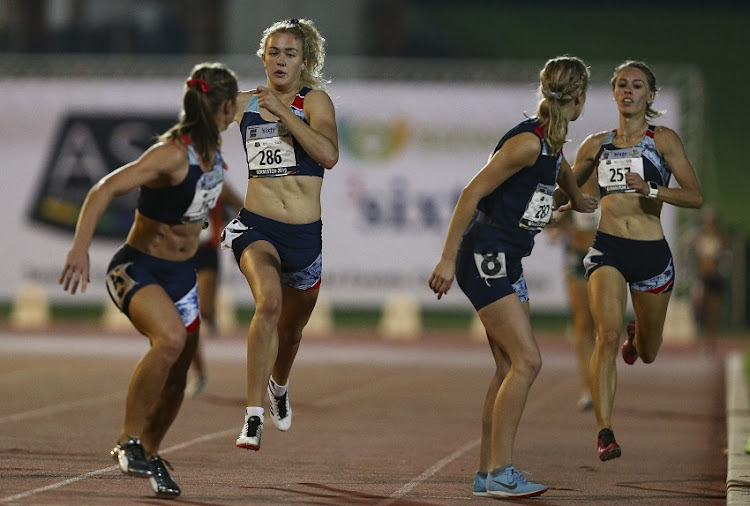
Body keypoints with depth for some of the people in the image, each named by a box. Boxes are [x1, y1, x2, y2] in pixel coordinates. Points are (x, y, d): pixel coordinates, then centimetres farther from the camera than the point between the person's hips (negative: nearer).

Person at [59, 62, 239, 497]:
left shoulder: (215, 154, 2)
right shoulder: (172, 154, -24)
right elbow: (105, 190, -32)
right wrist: (81, 248, -43)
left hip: (181, 273, 8)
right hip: (137, 269, -8)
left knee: (177, 377, 9)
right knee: (170, 338, -33)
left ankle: (148, 455, 32)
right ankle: (129, 441, -20)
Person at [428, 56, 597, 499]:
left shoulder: (554, 147, 12)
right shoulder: (527, 142, -17)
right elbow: (473, 194, -19)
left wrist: (575, 201, 55)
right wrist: (448, 259, -21)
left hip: (507, 263, 10)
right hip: (485, 258, -10)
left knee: (511, 367, 10)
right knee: (527, 361, -14)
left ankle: (487, 473, 15)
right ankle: (500, 473, -13)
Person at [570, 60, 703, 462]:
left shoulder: (663, 140, 0)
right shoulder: (597, 145, 9)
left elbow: (696, 196, -9)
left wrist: (651, 190, -23)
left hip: (651, 252, 0)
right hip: (607, 250, 1)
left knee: (647, 353, 16)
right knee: (608, 335, -23)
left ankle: (637, 335, 55)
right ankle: (605, 433, -24)